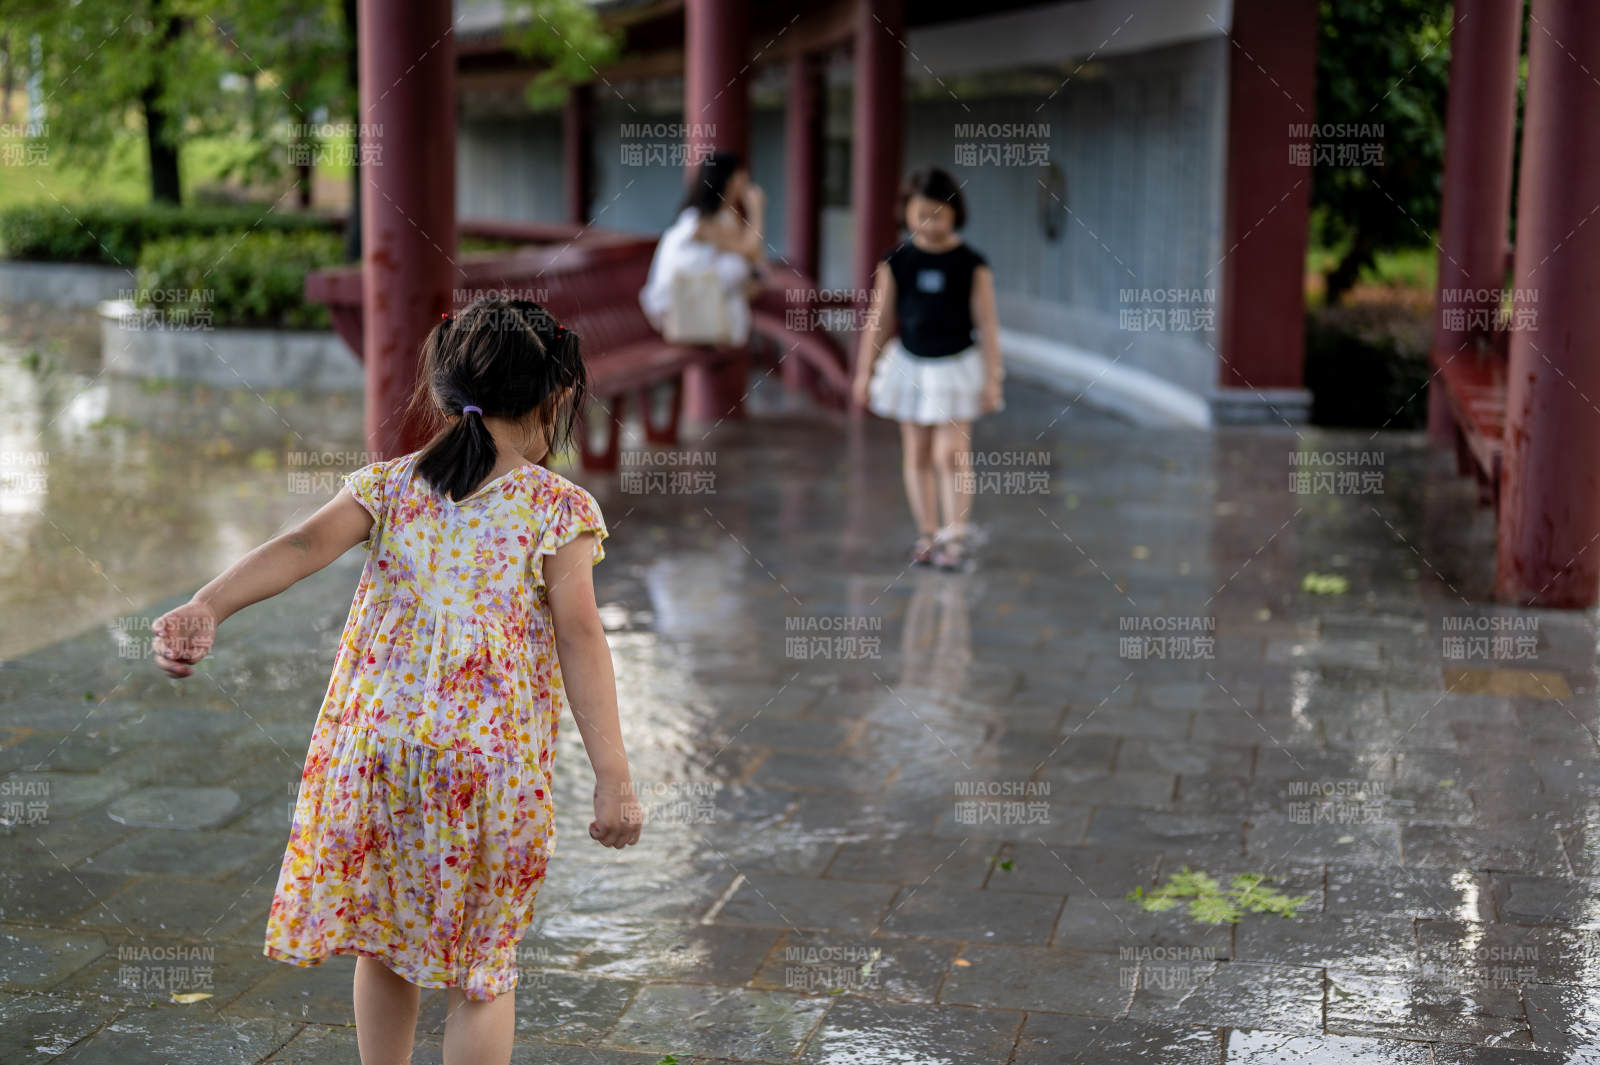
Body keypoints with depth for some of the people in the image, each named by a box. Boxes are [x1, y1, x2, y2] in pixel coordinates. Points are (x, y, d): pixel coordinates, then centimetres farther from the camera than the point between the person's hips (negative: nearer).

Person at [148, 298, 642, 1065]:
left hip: (375, 741, 3)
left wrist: (205, 609, -23)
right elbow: (580, 638, -13)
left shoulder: (390, 484, 5)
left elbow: (303, 546, -12)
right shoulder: (560, 509, -4)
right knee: (482, 966, 10)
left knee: (382, 943, 20)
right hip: (492, 762, -3)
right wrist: (613, 777, -15)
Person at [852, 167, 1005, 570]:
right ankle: (927, 535, 15)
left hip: (957, 366, -3)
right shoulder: (896, 262, -3)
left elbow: (987, 323, -4)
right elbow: (879, 319, 4)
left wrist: (991, 378, -5)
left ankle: (955, 537, -2)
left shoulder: (972, 265, -8)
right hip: (910, 366, 3)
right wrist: (864, 371, 5)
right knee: (917, 455, 7)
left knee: (950, 454, -8)